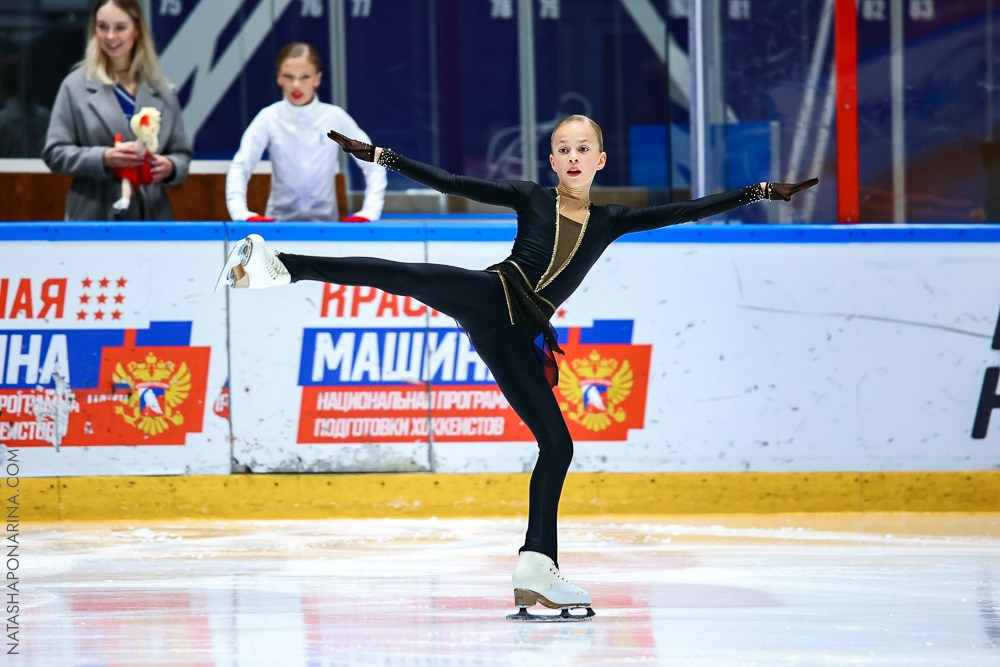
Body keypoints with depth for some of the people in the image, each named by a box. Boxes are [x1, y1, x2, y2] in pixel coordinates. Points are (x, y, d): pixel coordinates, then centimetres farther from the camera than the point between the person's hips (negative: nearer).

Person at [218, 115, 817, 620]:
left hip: (516, 339, 4)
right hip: (489, 297, -4)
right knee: (402, 276, -32)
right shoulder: (531, 198, 11)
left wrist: (757, 193, 11)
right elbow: (451, 184, 8)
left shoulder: (610, 222, 18)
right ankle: (283, 267, -48)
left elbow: (690, 213, 16)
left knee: (557, 445, -1)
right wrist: (383, 157, 2)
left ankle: (538, 573, 3)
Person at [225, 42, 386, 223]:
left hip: (325, 221, 0)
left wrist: (370, 212, -14)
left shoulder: (335, 118, -2)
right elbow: (239, 167, -11)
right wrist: (241, 213, -28)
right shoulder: (269, 118, -4)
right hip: (279, 221, 0)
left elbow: (373, 164, 0)